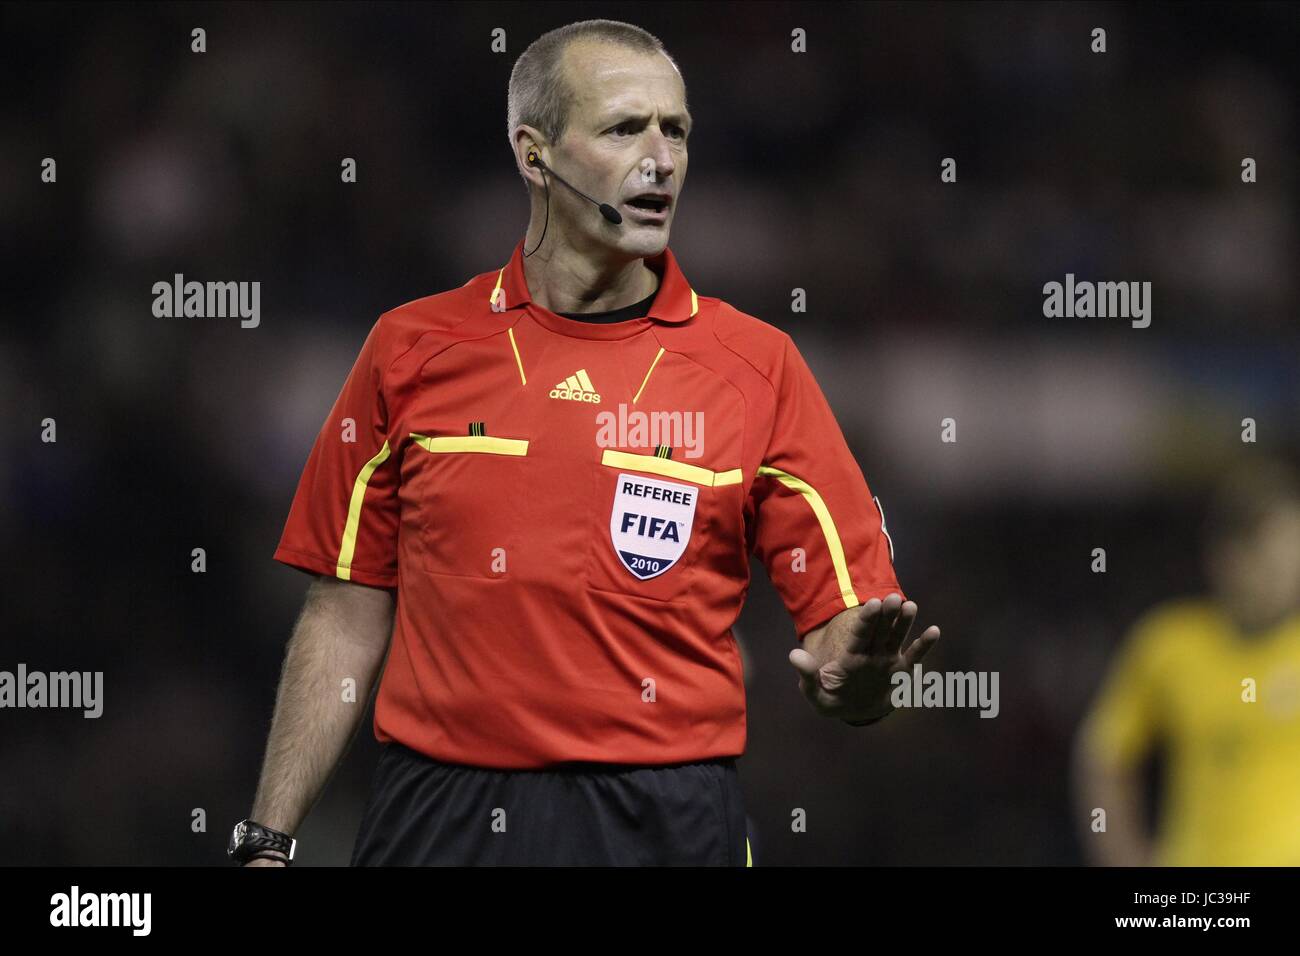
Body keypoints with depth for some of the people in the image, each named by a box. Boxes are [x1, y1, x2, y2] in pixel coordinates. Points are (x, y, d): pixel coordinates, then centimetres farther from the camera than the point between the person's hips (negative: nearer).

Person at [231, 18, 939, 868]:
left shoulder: (760, 367, 1)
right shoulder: (412, 351, 4)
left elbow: (843, 621, -1)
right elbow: (348, 617, 7)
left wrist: (853, 679, -24)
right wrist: (266, 843, 2)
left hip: (666, 825, -1)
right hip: (440, 821, 1)